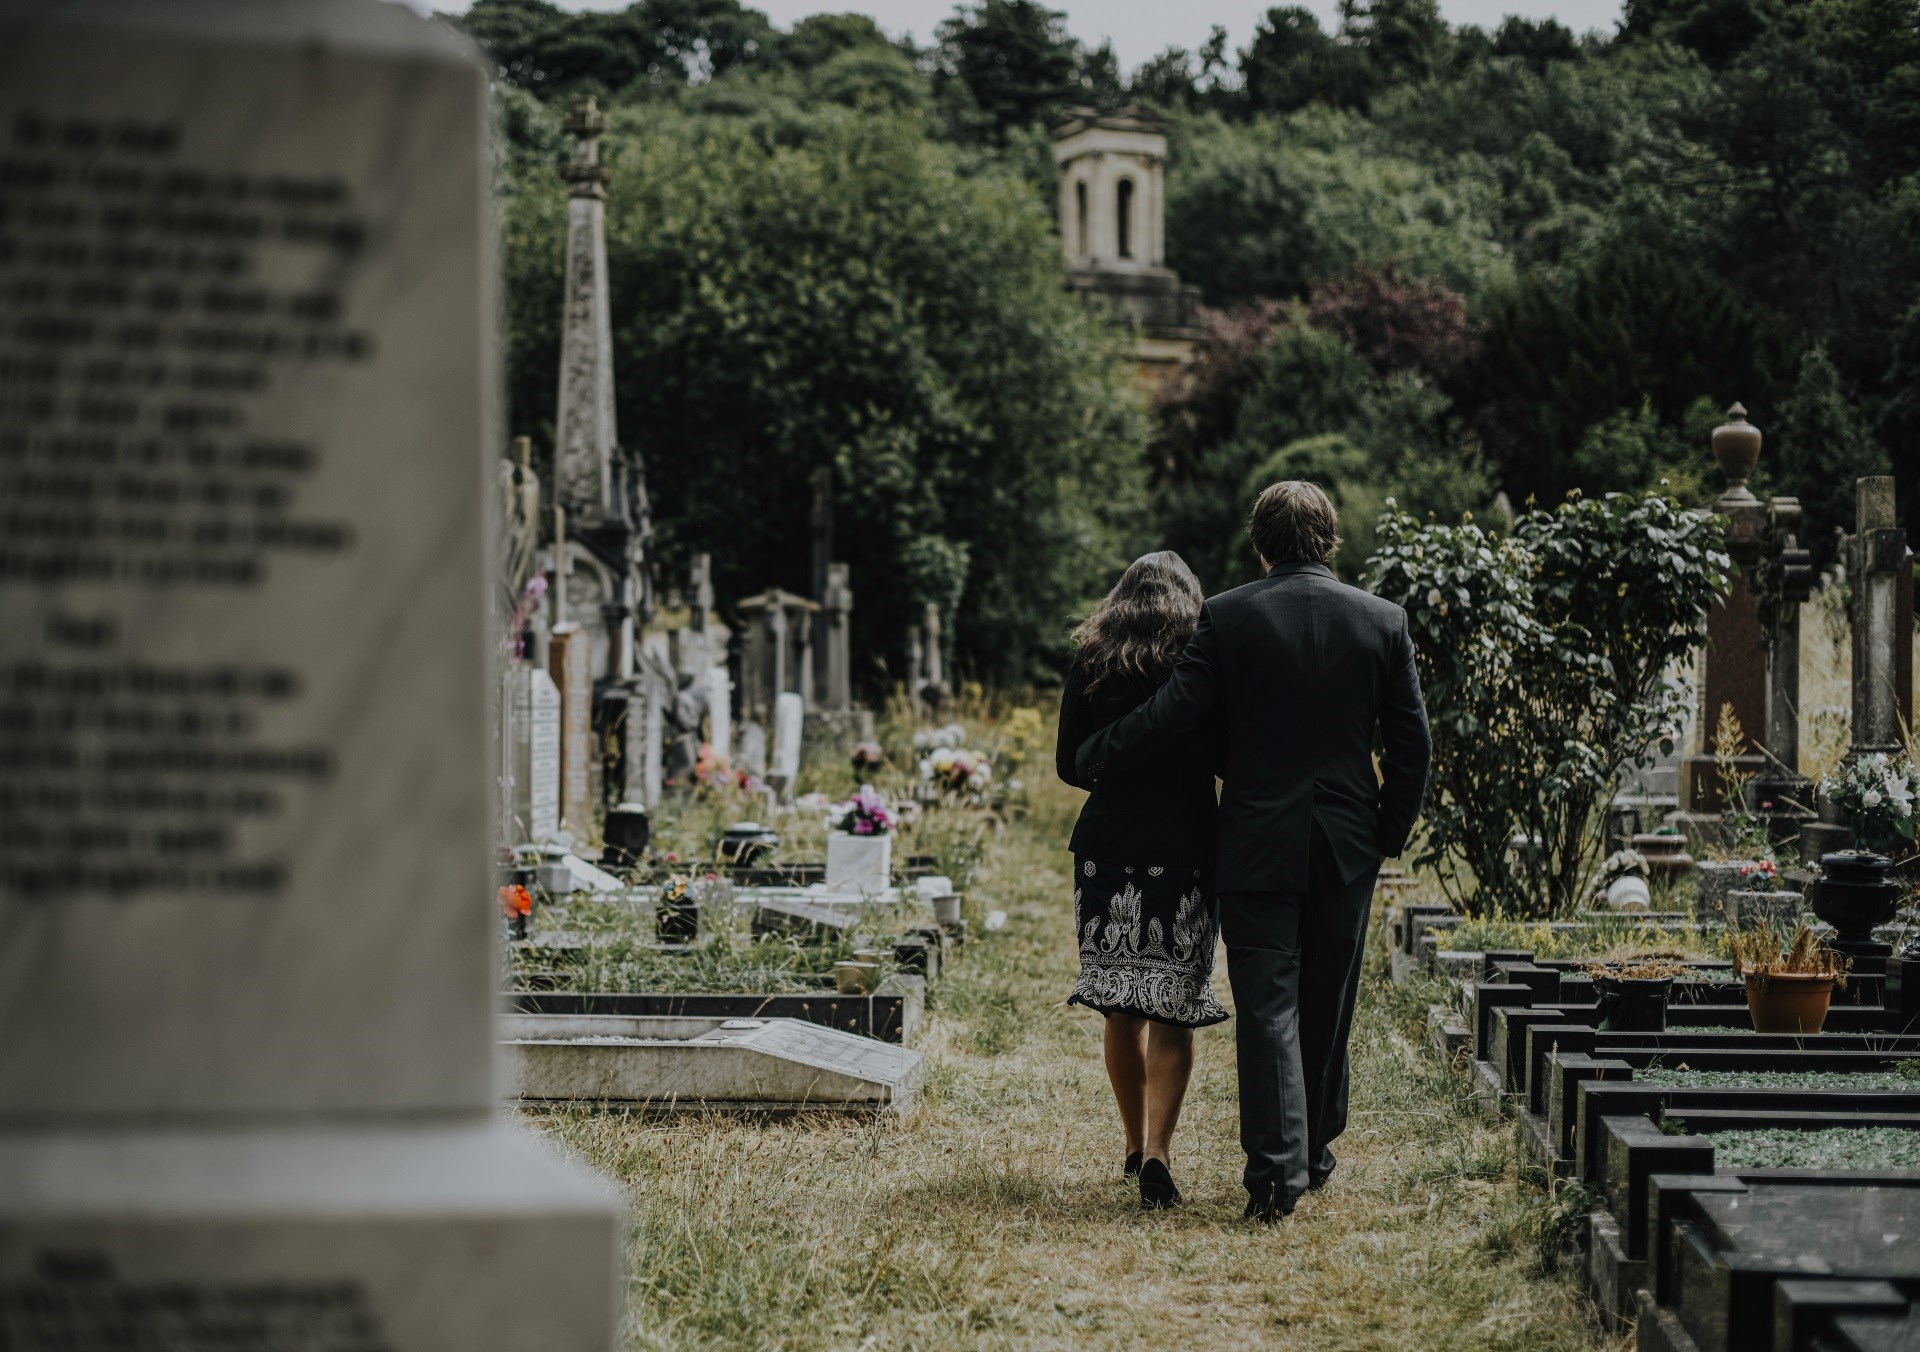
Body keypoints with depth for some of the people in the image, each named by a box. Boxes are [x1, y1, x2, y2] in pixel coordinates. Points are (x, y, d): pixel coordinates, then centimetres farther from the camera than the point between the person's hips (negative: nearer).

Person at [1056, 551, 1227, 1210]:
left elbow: (1069, 766, 5)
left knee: (1120, 1008, 13)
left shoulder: (1089, 668, 2)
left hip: (1106, 852, 2)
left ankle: (1136, 1144, 22)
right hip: (1183, 856, -2)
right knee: (1171, 1009, 0)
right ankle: (1157, 1150, -11)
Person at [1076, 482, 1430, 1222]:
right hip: (1347, 844, 3)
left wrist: (1088, 761, 6)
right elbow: (1411, 745, 2)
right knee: (1327, 1001, 17)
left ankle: (1276, 1165, -10)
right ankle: (1316, 1145, 30)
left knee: (1267, 1007, -1)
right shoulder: (1382, 620, 1)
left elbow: (1171, 716, -9)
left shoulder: (1228, 616, -8)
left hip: (1257, 846, -3)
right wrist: (1390, 832, 13)